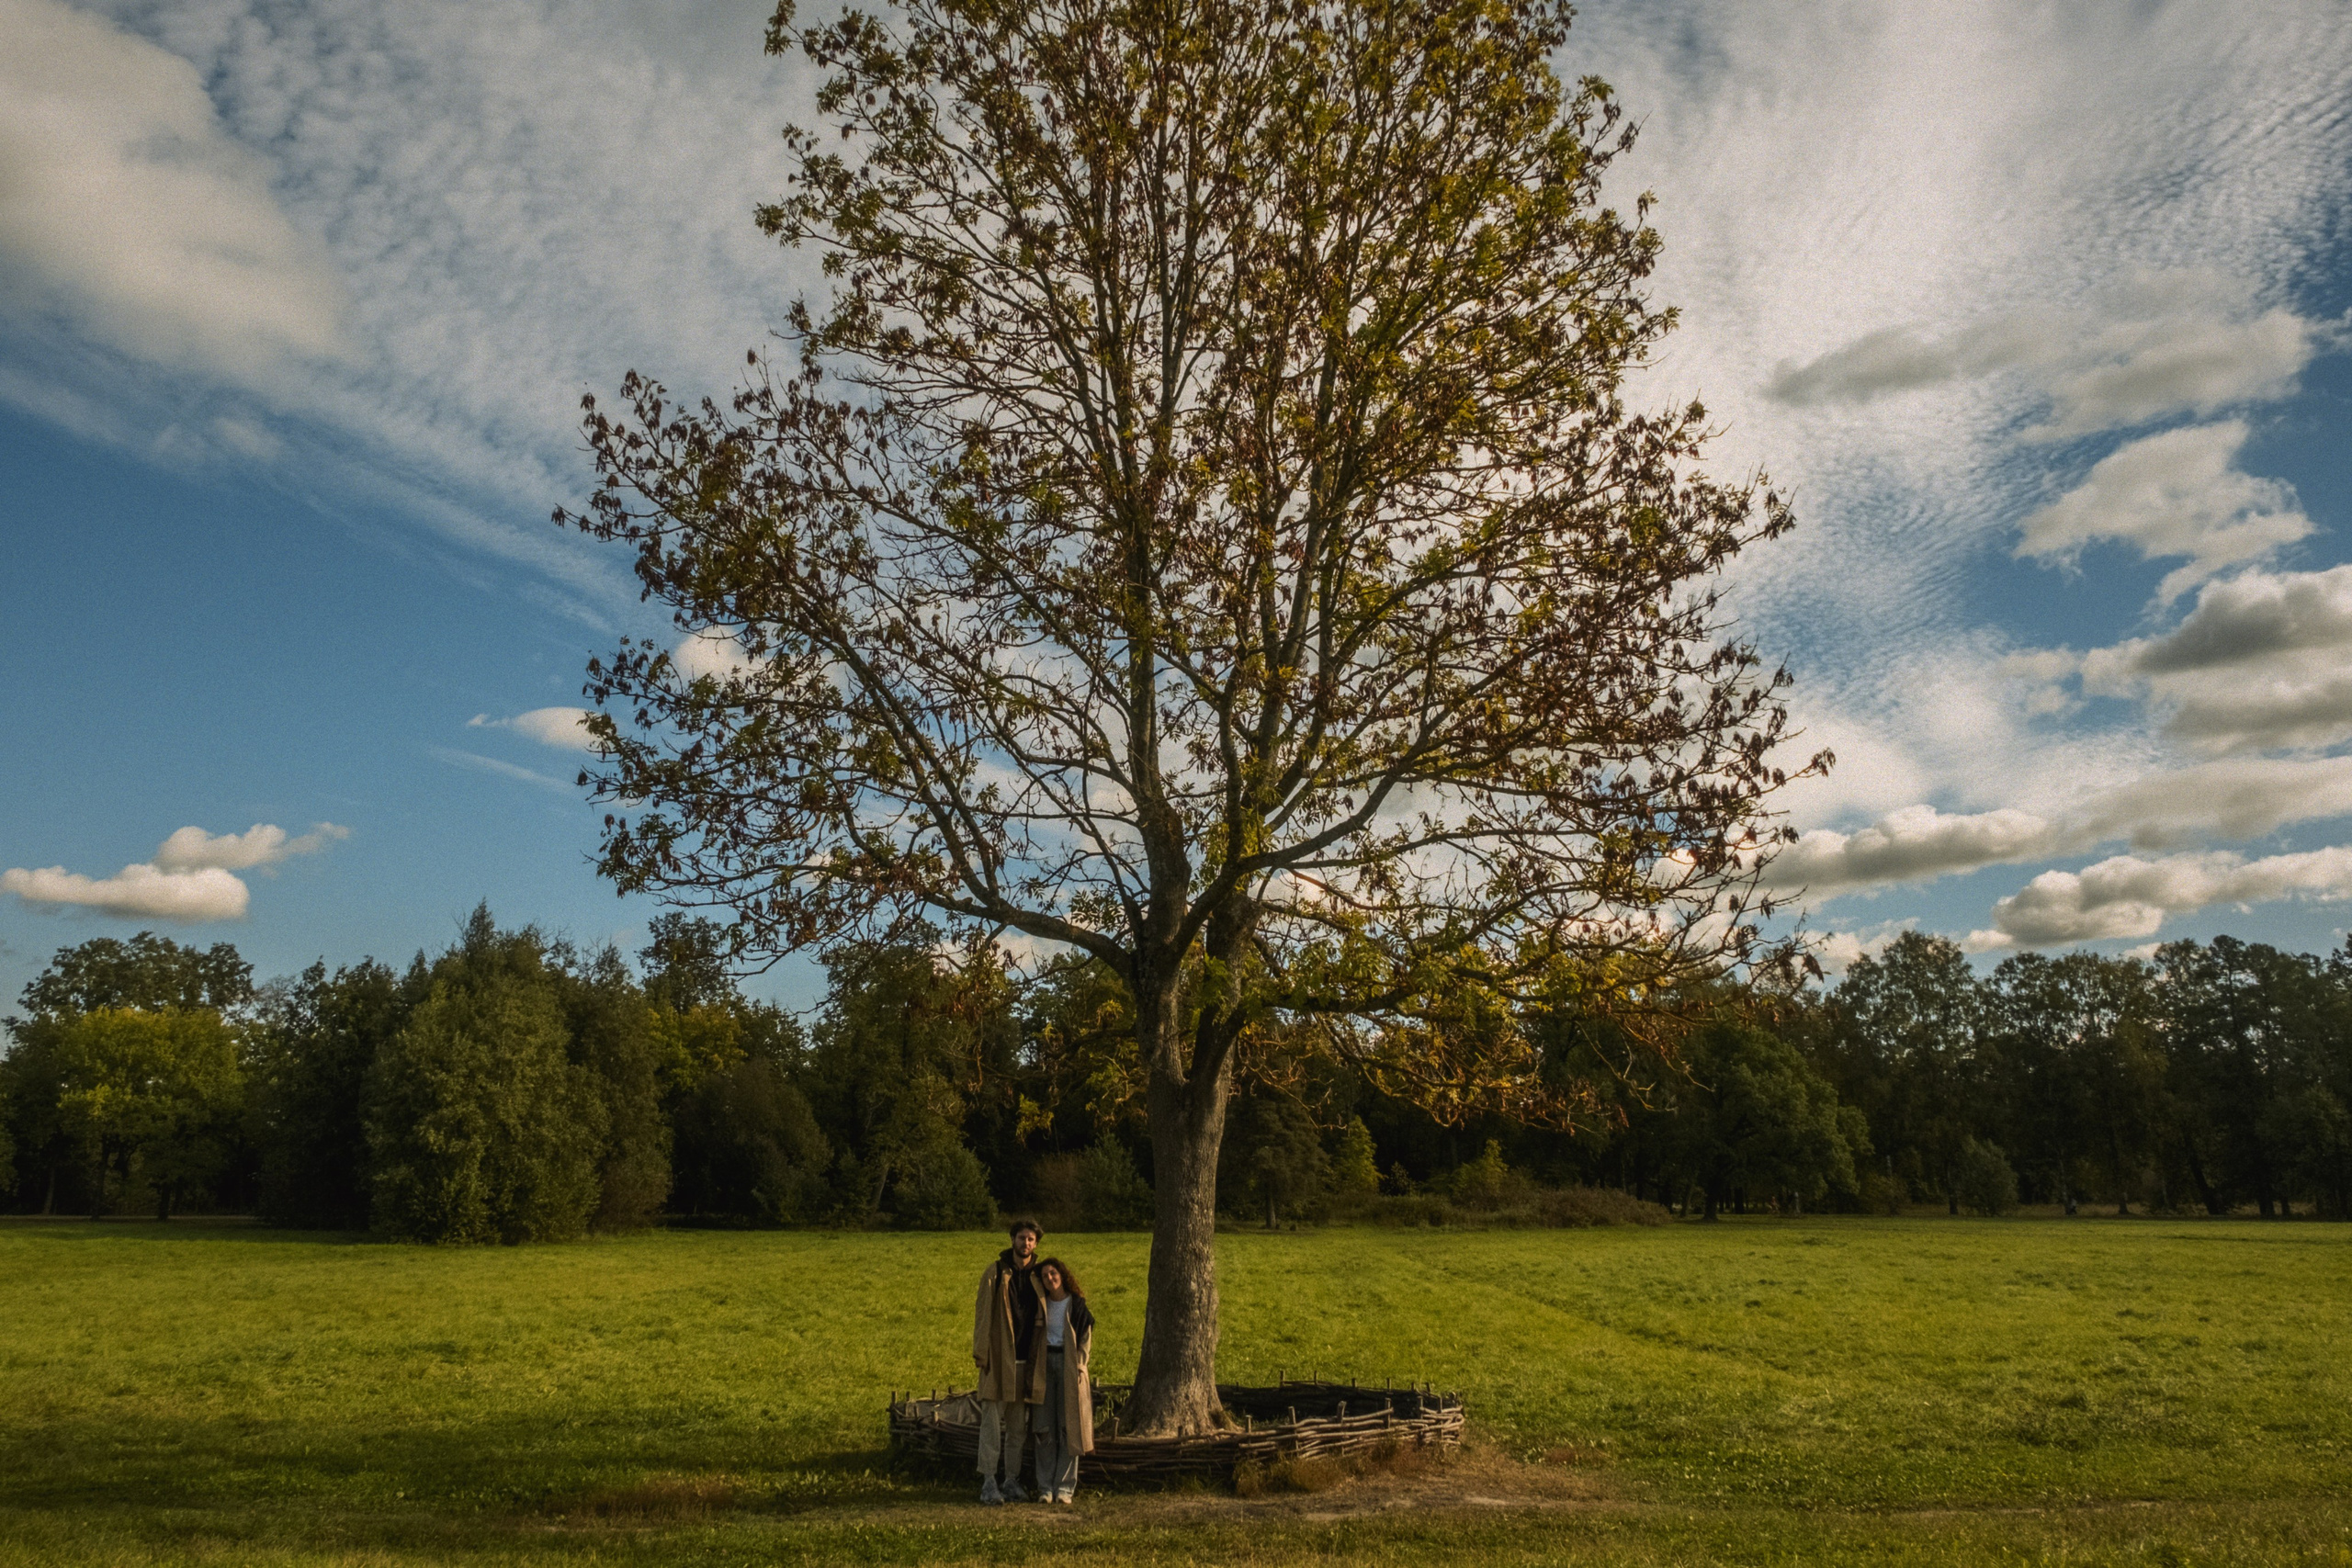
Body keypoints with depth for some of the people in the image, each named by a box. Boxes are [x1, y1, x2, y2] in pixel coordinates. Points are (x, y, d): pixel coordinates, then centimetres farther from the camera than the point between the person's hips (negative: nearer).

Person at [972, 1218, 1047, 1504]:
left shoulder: (1038, 1276, 7)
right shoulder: (995, 1273, -2)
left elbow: (1044, 1318, 10)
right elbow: (982, 1314, -3)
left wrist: (1039, 1360, 5)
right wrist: (980, 1352, -9)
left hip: (1027, 1362, 4)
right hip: (999, 1359, -3)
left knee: (1018, 1426, 10)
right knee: (992, 1423, -2)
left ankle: (1012, 1481, 18)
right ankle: (988, 1483, 5)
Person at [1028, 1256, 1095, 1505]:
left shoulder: (1077, 1305, 0)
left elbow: (1086, 1342, 2)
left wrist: (1077, 1366, -8)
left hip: (1070, 1366, -2)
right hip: (1044, 1365, 2)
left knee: (1068, 1428, -2)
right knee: (1045, 1428, 0)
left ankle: (1065, 1487, 3)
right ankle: (1045, 1487, 6)